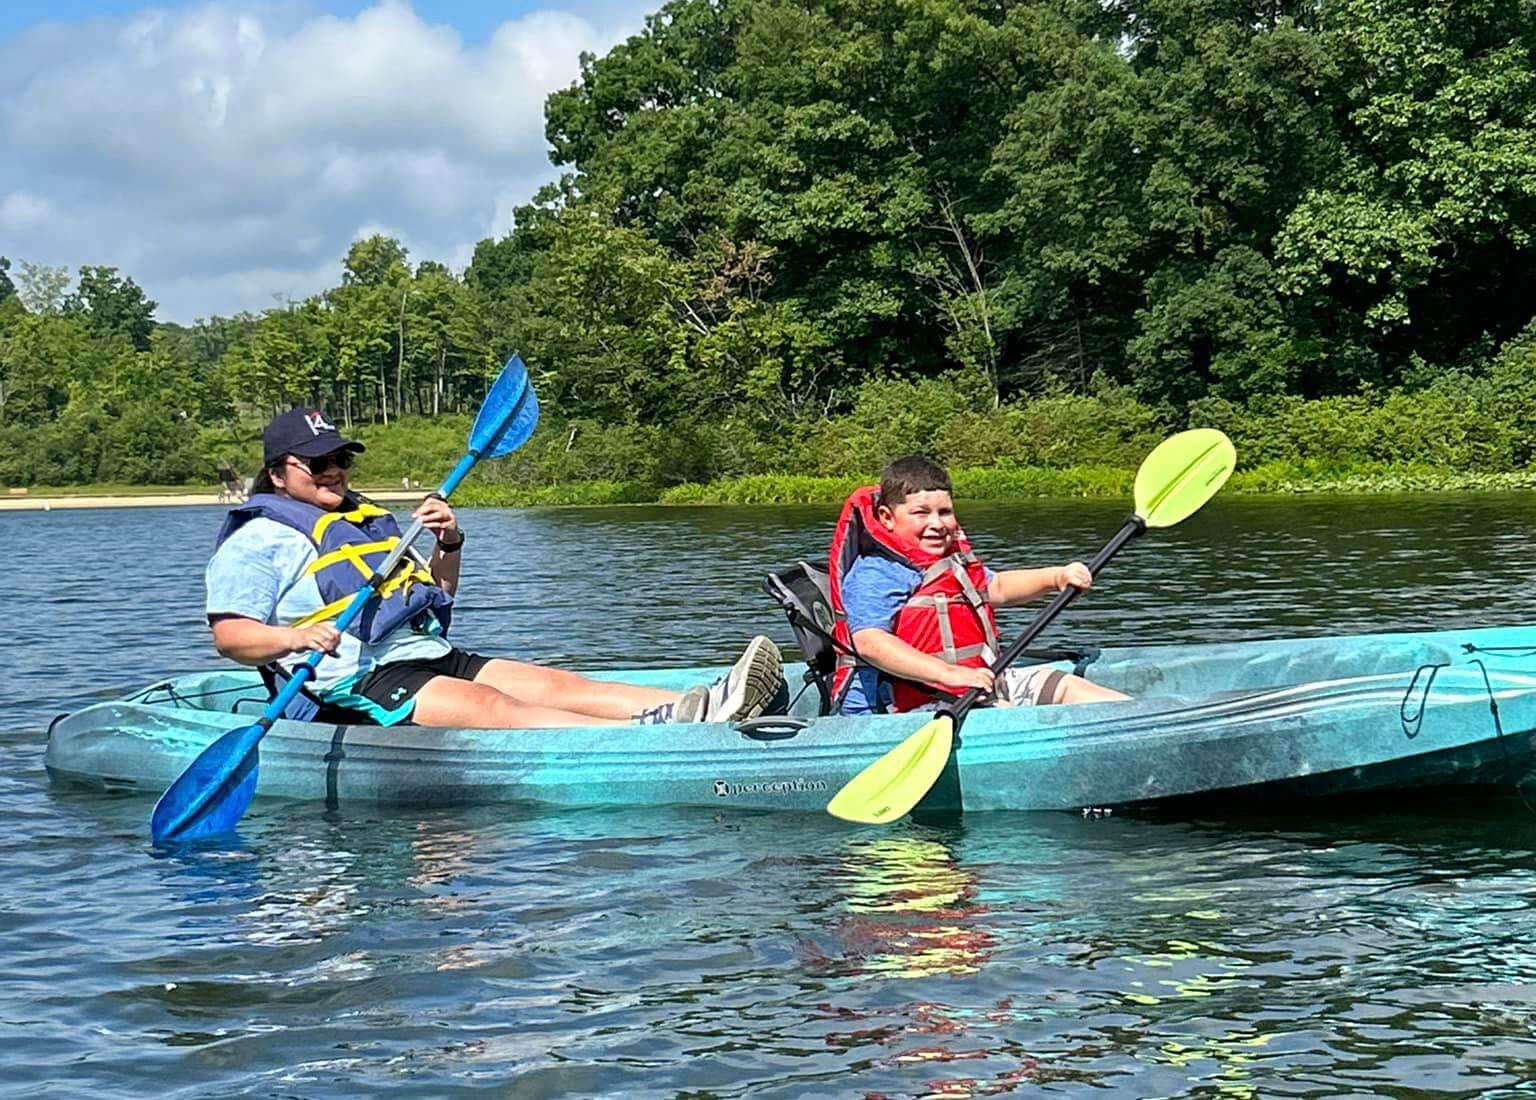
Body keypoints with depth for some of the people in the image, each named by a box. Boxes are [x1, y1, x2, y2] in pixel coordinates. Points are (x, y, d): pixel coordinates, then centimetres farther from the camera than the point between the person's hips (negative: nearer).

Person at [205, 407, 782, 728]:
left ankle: (703, 706, -33)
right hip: (355, 681, -8)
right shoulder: (256, 539, 4)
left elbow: (435, 595, 31)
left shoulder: (368, 519, 27)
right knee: (490, 707, -32)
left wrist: (448, 547, 10)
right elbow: (229, 634, -6)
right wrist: (294, 638, -26)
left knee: (553, 683, -14)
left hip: (433, 657, 8)